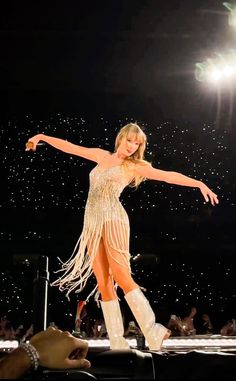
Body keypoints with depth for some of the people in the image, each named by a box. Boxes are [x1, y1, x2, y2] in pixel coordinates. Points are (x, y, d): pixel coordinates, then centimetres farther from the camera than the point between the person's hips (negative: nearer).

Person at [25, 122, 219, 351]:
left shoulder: (134, 167, 5)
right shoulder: (102, 156, 18)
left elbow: (169, 176, -3)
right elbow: (70, 147, 25)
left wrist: (199, 184, -12)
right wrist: (42, 137, 27)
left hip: (113, 220, -5)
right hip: (92, 223, 5)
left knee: (121, 277, -18)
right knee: (103, 284, -1)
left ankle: (153, 332, -16)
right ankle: (117, 343, 0)